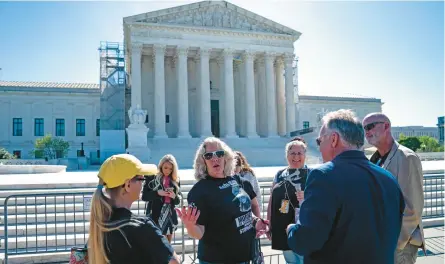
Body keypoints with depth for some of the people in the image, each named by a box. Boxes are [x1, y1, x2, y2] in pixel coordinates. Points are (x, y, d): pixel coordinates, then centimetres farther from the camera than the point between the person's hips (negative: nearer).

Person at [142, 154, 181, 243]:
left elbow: (178, 201, 7)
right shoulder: (152, 178, -3)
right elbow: (144, 196, -6)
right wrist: (157, 193, -21)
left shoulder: (175, 180, 6)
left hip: (171, 217, 4)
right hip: (156, 217, -4)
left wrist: (174, 196, -15)